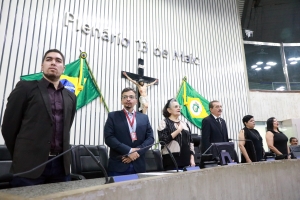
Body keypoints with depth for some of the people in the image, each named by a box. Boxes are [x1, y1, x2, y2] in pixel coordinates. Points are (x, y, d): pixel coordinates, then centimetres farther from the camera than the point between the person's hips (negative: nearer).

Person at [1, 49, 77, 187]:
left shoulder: (70, 97, 13)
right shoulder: (26, 87, 1)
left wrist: (60, 156, 12)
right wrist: (21, 156, 6)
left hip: (61, 165, 4)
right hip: (30, 165, -3)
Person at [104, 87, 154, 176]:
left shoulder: (144, 118, 10)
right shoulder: (113, 116, 1)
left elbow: (150, 138, 4)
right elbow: (109, 138, -9)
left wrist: (137, 152, -11)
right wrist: (129, 151, -16)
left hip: (138, 165, 3)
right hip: (118, 165, -2)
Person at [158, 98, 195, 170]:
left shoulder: (184, 124, 14)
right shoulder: (164, 123, -3)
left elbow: (190, 142, 14)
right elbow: (162, 140, -15)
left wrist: (192, 158, 6)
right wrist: (177, 131, -16)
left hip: (185, 160, 6)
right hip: (171, 160, -5)